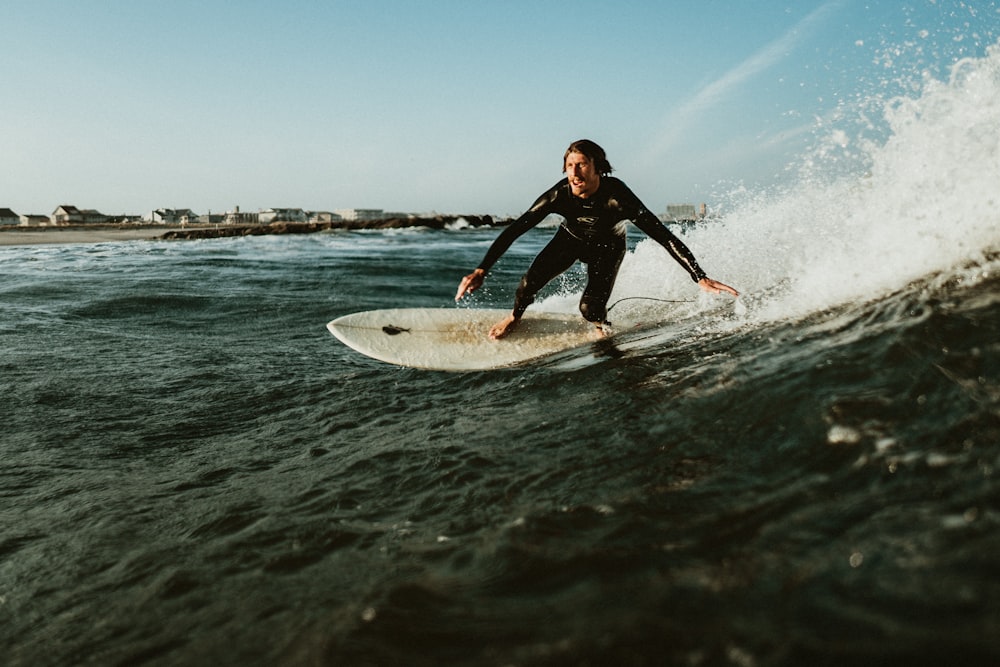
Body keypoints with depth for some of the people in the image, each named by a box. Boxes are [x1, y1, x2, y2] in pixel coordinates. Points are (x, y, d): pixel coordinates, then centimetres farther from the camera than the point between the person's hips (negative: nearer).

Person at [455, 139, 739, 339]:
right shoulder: (560, 194, -32)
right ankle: (515, 316, 16)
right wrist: (481, 270, -36)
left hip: (607, 248, -2)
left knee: (590, 308, -23)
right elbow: (514, 229, -29)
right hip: (571, 239, 2)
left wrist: (700, 277, -44)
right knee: (531, 281, -19)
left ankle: (602, 324, 17)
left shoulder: (617, 197, -38)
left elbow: (663, 236, -38)